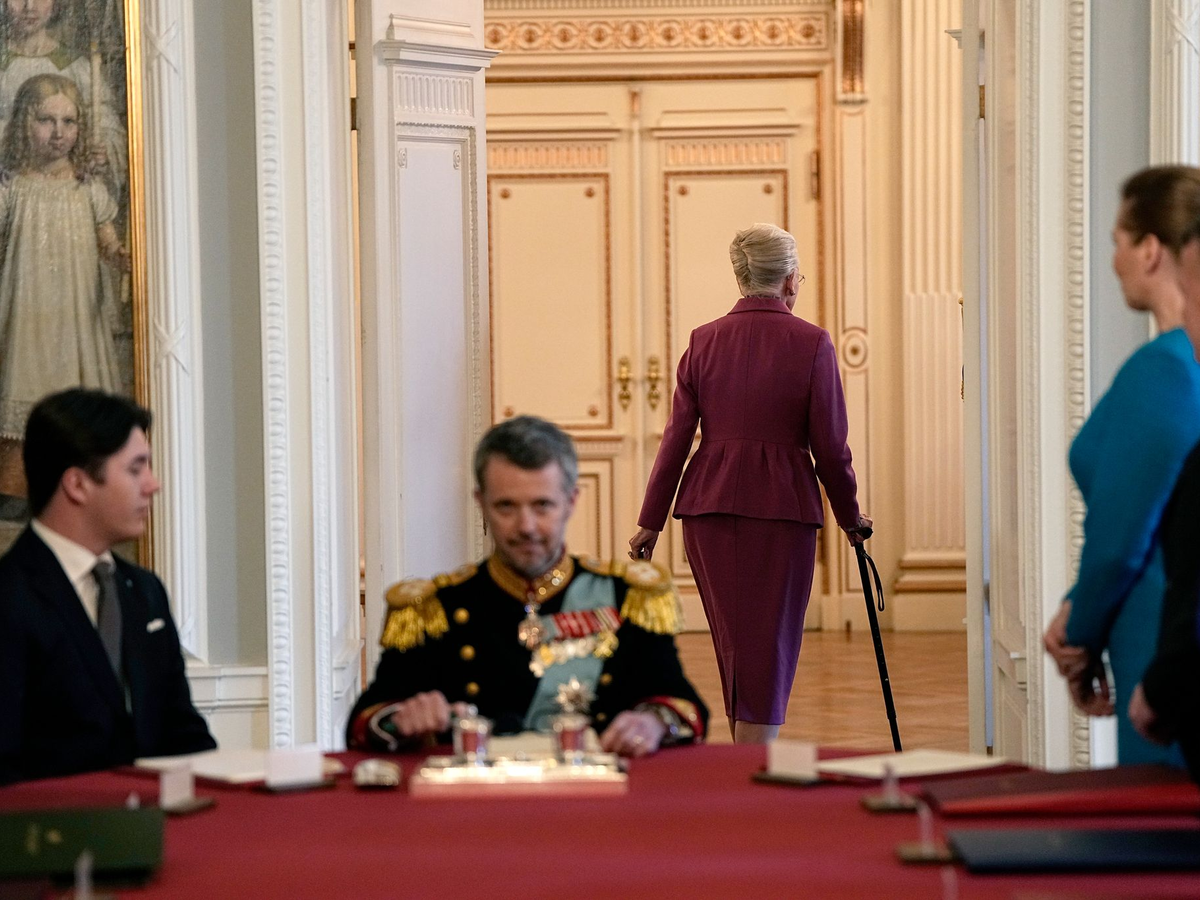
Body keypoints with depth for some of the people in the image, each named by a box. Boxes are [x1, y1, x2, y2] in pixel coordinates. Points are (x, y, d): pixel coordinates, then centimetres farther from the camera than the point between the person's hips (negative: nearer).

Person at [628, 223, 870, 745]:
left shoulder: (704, 341, 4)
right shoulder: (811, 344, -5)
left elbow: (677, 437, 3)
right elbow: (830, 446, -4)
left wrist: (651, 521, 8)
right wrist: (850, 517, 10)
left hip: (710, 505, 4)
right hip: (783, 506, -4)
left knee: (733, 643, 16)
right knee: (770, 646, 0)